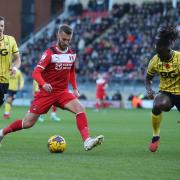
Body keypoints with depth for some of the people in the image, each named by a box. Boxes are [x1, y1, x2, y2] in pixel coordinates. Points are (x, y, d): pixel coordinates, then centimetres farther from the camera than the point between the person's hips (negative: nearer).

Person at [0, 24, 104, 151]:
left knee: (80, 109, -22)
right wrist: (43, 84, -36)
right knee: (28, 123, 0)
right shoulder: (50, 53, -12)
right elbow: (36, 73, -18)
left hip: (63, 93, 4)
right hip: (46, 92, -4)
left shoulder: (72, 54, 5)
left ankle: (87, 141, -30)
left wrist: (75, 88, 12)